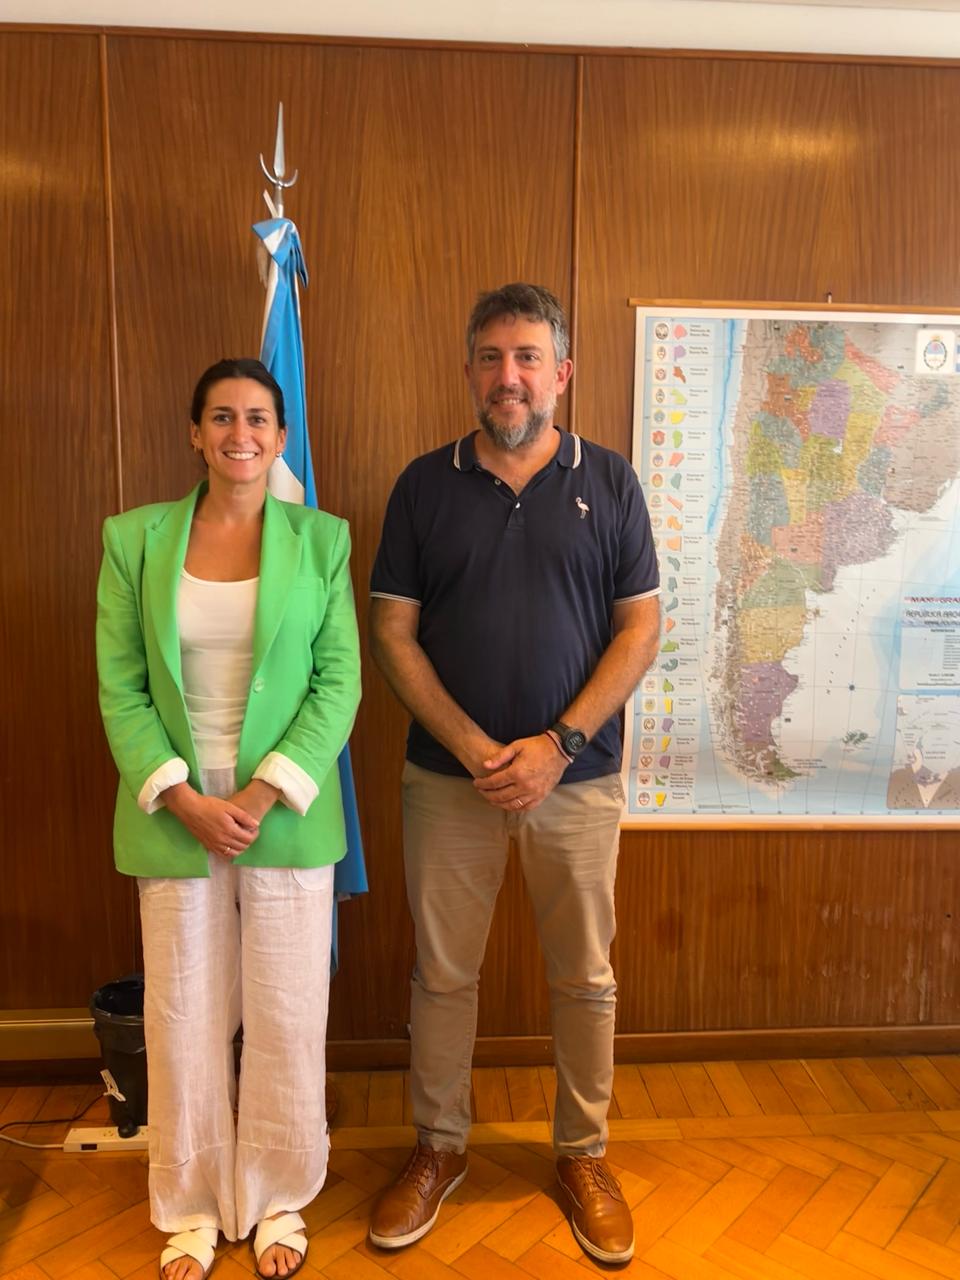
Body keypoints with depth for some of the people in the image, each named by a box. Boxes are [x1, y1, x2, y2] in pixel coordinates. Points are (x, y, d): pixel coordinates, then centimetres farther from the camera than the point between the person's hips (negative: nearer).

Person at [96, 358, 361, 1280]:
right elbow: (118, 687, -1)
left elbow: (339, 681, -5)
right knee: (183, 1019, 13)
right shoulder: (135, 539, 1)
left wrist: (264, 794, -13)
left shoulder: (322, 539, -1)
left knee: (286, 1021, 10)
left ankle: (277, 1200, 35)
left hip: (287, 813, 0)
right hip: (174, 814, 1)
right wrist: (182, 798, -11)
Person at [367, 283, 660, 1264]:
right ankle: (438, 1146, 36)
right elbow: (393, 632, -2)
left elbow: (640, 628, -3)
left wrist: (557, 745, -13)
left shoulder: (609, 483, 0)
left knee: (584, 978, 13)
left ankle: (583, 1155, 36)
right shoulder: (424, 485, 1)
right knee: (442, 973, 13)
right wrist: (473, 748, -12)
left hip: (577, 776, 0)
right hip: (446, 777, 1)